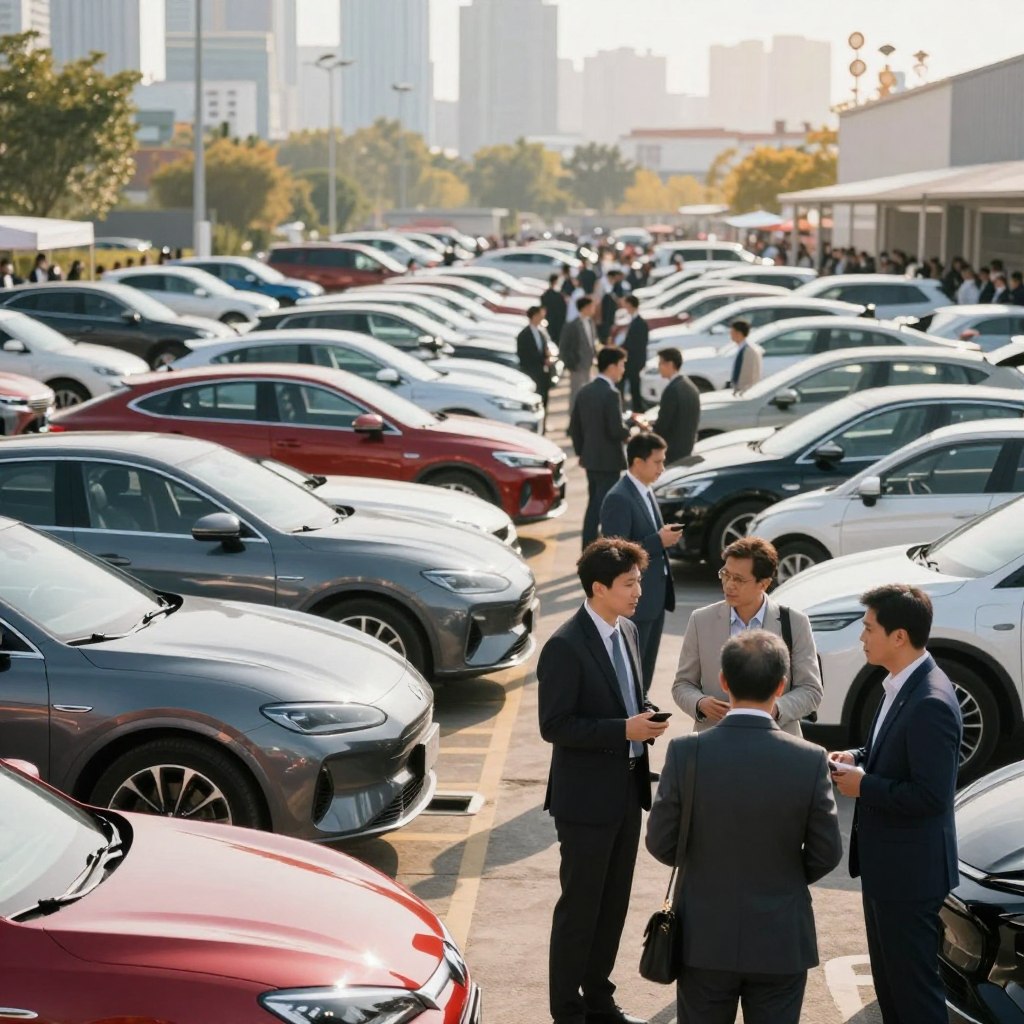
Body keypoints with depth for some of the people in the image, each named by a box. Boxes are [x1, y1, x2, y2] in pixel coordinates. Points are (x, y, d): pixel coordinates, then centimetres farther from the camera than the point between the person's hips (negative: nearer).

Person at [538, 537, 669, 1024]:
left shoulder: (627, 631, 7)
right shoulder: (565, 646, -18)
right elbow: (554, 725, -20)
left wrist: (645, 716, -3)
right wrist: (624, 730, -23)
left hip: (627, 791, 8)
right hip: (587, 796, -8)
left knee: (614, 903, 16)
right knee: (580, 906, 3)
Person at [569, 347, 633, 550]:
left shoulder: (584, 392, 7)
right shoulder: (611, 394, -18)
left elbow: (574, 427, 12)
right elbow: (617, 430, -22)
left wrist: (581, 451, 20)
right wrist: (630, 429, -2)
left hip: (590, 458, 8)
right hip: (608, 460, -8)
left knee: (594, 504, 18)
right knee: (601, 509, -4)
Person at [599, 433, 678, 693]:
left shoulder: (646, 493, 11)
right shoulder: (618, 499, -19)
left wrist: (666, 536, 6)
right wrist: (659, 541, -22)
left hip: (654, 597, 9)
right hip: (634, 601, -9)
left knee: (646, 666, 18)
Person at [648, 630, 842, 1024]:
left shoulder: (685, 753, -15)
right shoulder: (810, 760, -14)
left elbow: (661, 844, -6)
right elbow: (825, 854, -5)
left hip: (705, 941, 0)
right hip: (781, 945, 0)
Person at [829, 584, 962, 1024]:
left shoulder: (930, 703, -26)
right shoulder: (903, 686, 5)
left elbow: (931, 795, -28)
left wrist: (863, 785, -18)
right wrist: (857, 758, 2)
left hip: (909, 872, -10)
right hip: (885, 861, 10)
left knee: (913, 986, 2)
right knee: (889, 978, 22)